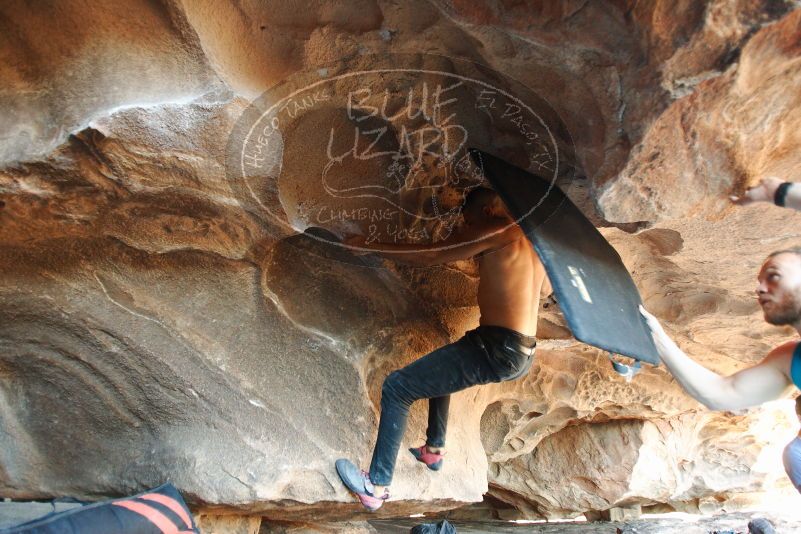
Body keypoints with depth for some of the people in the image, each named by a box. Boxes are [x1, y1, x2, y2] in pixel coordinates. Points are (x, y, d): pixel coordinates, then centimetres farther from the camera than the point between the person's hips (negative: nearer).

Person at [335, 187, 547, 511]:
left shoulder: (497, 230, -7)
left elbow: (427, 257, -7)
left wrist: (368, 245, 0)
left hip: (497, 349, -10)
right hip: (523, 355, 10)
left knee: (396, 388, -3)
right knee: (439, 368, 34)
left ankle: (376, 487, 3)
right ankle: (434, 451, 39)